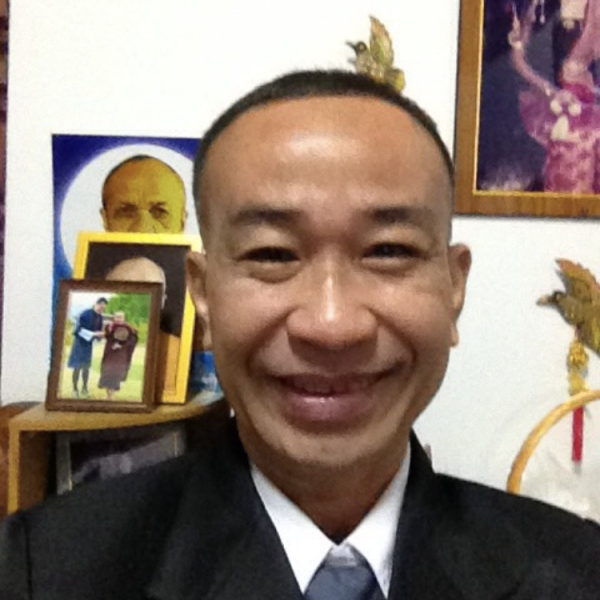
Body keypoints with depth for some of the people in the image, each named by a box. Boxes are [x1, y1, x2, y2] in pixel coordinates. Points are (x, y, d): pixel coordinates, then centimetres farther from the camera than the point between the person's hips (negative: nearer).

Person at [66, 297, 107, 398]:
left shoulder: (99, 317, -1)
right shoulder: (84, 314, -20)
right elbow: (79, 329, -21)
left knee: (86, 367, 9)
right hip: (79, 342, -5)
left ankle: (84, 388, 19)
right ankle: (75, 389, 8)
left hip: (89, 343, 5)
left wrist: (99, 335, -16)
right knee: (77, 367, -2)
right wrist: (93, 334, -28)